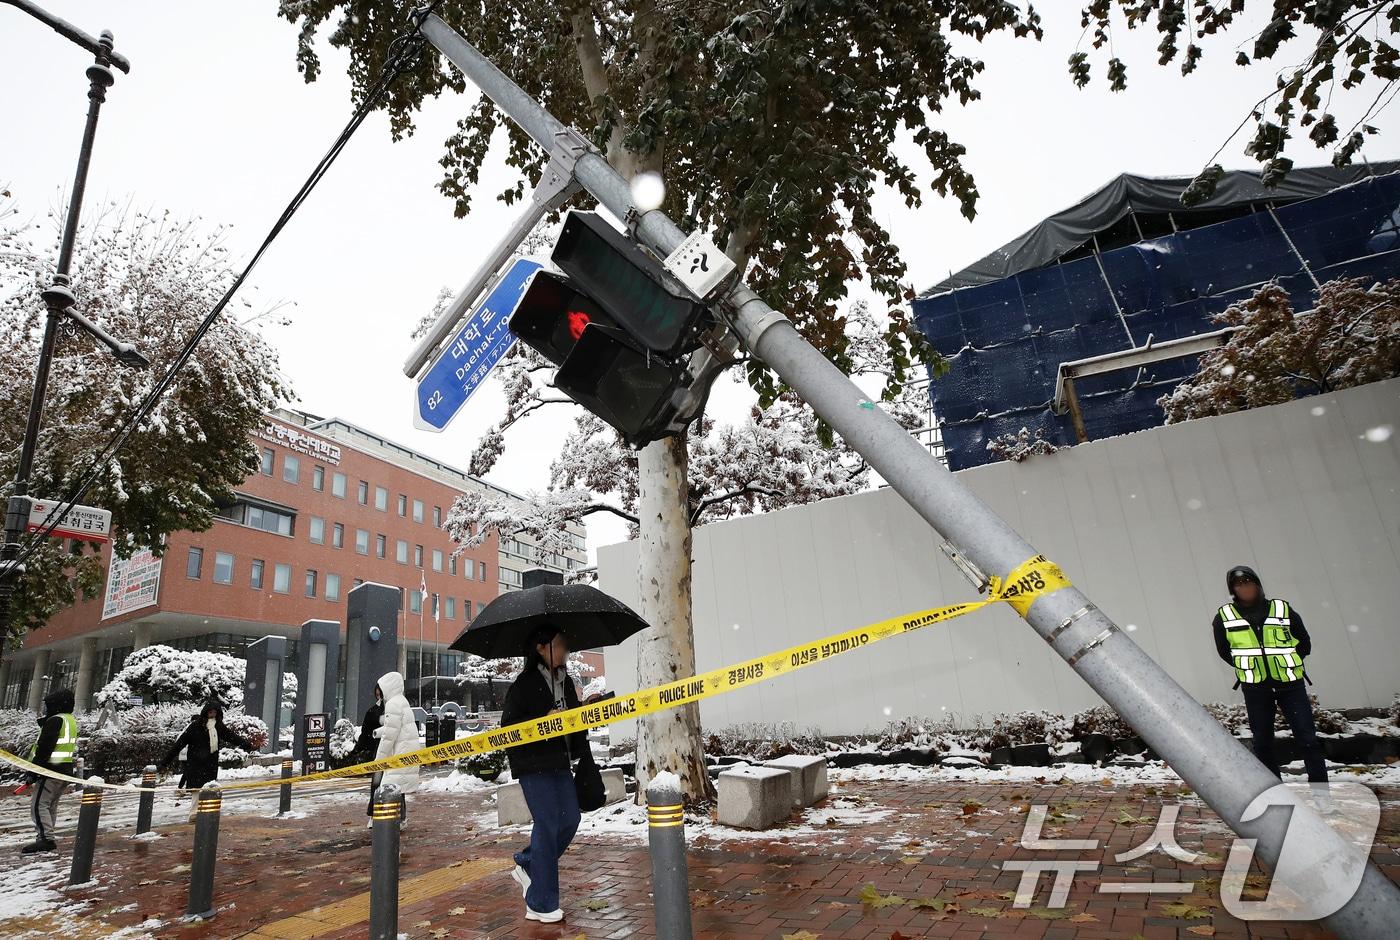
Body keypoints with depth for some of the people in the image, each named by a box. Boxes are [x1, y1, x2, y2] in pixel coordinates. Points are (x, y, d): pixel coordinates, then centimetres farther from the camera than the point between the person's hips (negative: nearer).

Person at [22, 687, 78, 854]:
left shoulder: (55, 721, -13)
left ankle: (46, 839, -15)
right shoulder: (71, 720, 17)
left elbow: (45, 747, -19)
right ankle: (46, 839, 21)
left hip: (52, 771, -10)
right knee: (51, 806, 16)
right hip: (66, 770, 10)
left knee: (38, 804, -9)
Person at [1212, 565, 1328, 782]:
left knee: (1308, 738, -1)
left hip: (1290, 683, 0)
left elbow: (1304, 643, 9)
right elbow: (1224, 650, 11)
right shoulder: (1224, 617, 0)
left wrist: (1287, 663, 0)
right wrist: (1246, 666, 3)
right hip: (1255, 687, 0)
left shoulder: (1283, 610, 2)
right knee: (1262, 742, 8)